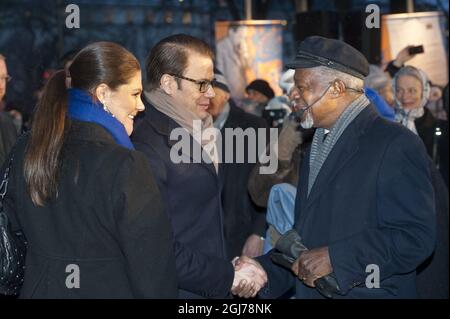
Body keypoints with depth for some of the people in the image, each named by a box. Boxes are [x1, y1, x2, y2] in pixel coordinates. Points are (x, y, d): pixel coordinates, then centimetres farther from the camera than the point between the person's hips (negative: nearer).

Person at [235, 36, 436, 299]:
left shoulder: (396, 145, -12)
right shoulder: (317, 147, 15)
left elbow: (416, 237, -20)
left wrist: (335, 257, -22)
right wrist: (265, 270, 0)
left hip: (369, 292, -7)